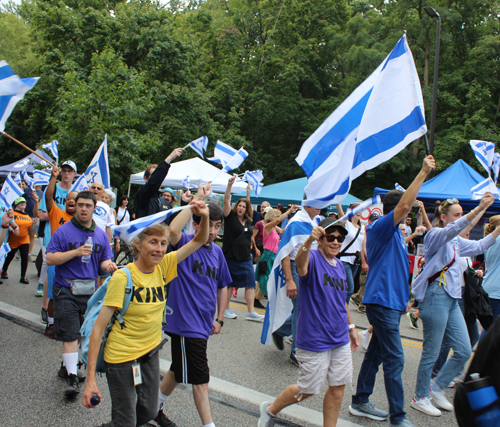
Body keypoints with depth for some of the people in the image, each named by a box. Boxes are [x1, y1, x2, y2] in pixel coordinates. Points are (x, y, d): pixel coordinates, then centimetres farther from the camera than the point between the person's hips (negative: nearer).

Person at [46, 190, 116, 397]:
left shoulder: (100, 234, 8)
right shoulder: (63, 231, -5)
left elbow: (105, 260, 10)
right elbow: (50, 259, -10)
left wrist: (108, 265, -13)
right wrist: (75, 252, -21)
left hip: (90, 289, 4)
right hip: (66, 290, -4)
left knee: (83, 332, 14)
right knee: (70, 335, -7)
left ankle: (67, 363, 35)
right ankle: (72, 377, -2)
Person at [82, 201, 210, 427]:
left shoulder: (162, 268, -5)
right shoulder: (123, 277, -21)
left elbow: (199, 241, 1)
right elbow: (98, 327, -20)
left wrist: (204, 217, -21)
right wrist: (90, 378, -24)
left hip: (151, 351, 6)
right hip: (123, 356, -6)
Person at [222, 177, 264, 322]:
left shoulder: (248, 221, 9)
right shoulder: (230, 217, -3)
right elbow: (226, 201, -15)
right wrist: (229, 185, -27)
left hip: (245, 258, 4)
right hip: (230, 257, -4)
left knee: (250, 283, -2)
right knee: (229, 284, 5)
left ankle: (251, 312, 2)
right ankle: (226, 309, 19)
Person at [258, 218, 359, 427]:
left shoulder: (340, 266, 8)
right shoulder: (313, 259, -15)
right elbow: (300, 262, -42)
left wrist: (351, 326, 23)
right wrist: (309, 240, -61)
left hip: (340, 339, 7)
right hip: (314, 340, -7)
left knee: (338, 387, 11)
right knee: (308, 389, 7)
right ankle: (270, 410, 30)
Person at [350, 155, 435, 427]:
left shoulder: (395, 234, 18)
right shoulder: (380, 228, -11)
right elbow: (404, 205, -26)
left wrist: (404, 297, 22)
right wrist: (423, 173, -24)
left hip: (390, 302, 10)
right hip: (382, 302, -10)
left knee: (375, 354, 15)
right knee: (394, 360, -7)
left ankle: (360, 402, 26)